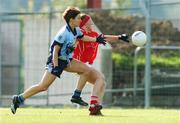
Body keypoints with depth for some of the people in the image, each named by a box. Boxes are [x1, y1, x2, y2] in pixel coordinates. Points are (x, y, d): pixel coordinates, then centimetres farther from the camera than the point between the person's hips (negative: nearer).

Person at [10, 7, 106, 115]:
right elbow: (55, 50, -22)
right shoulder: (64, 33, -23)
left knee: (87, 70, 2)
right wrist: (56, 67, -25)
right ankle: (18, 99, -4)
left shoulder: (76, 30, 3)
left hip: (67, 60, 9)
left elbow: (82, 37, 27)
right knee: (43, 86, -13)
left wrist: (96, 39, 20)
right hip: (56, 60, -9)